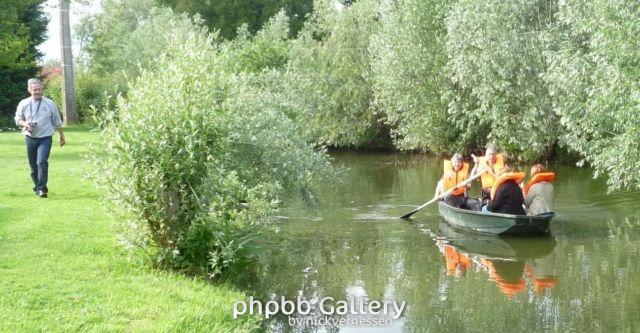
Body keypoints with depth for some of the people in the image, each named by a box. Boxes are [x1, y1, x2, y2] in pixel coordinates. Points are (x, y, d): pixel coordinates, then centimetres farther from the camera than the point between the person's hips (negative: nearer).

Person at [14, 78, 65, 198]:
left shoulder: (49, 104, 0)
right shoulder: (23, 104, 2)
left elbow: (57, 122, 9)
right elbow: (18, 119, 10)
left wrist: (61, 136, 14)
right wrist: (25, 124, -11)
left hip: (45, 138, -2)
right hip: (30, 138, 2)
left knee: (42, 162, -18)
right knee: (33, 165, 8)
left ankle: (42, 189, -15)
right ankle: (37, 187, 25)